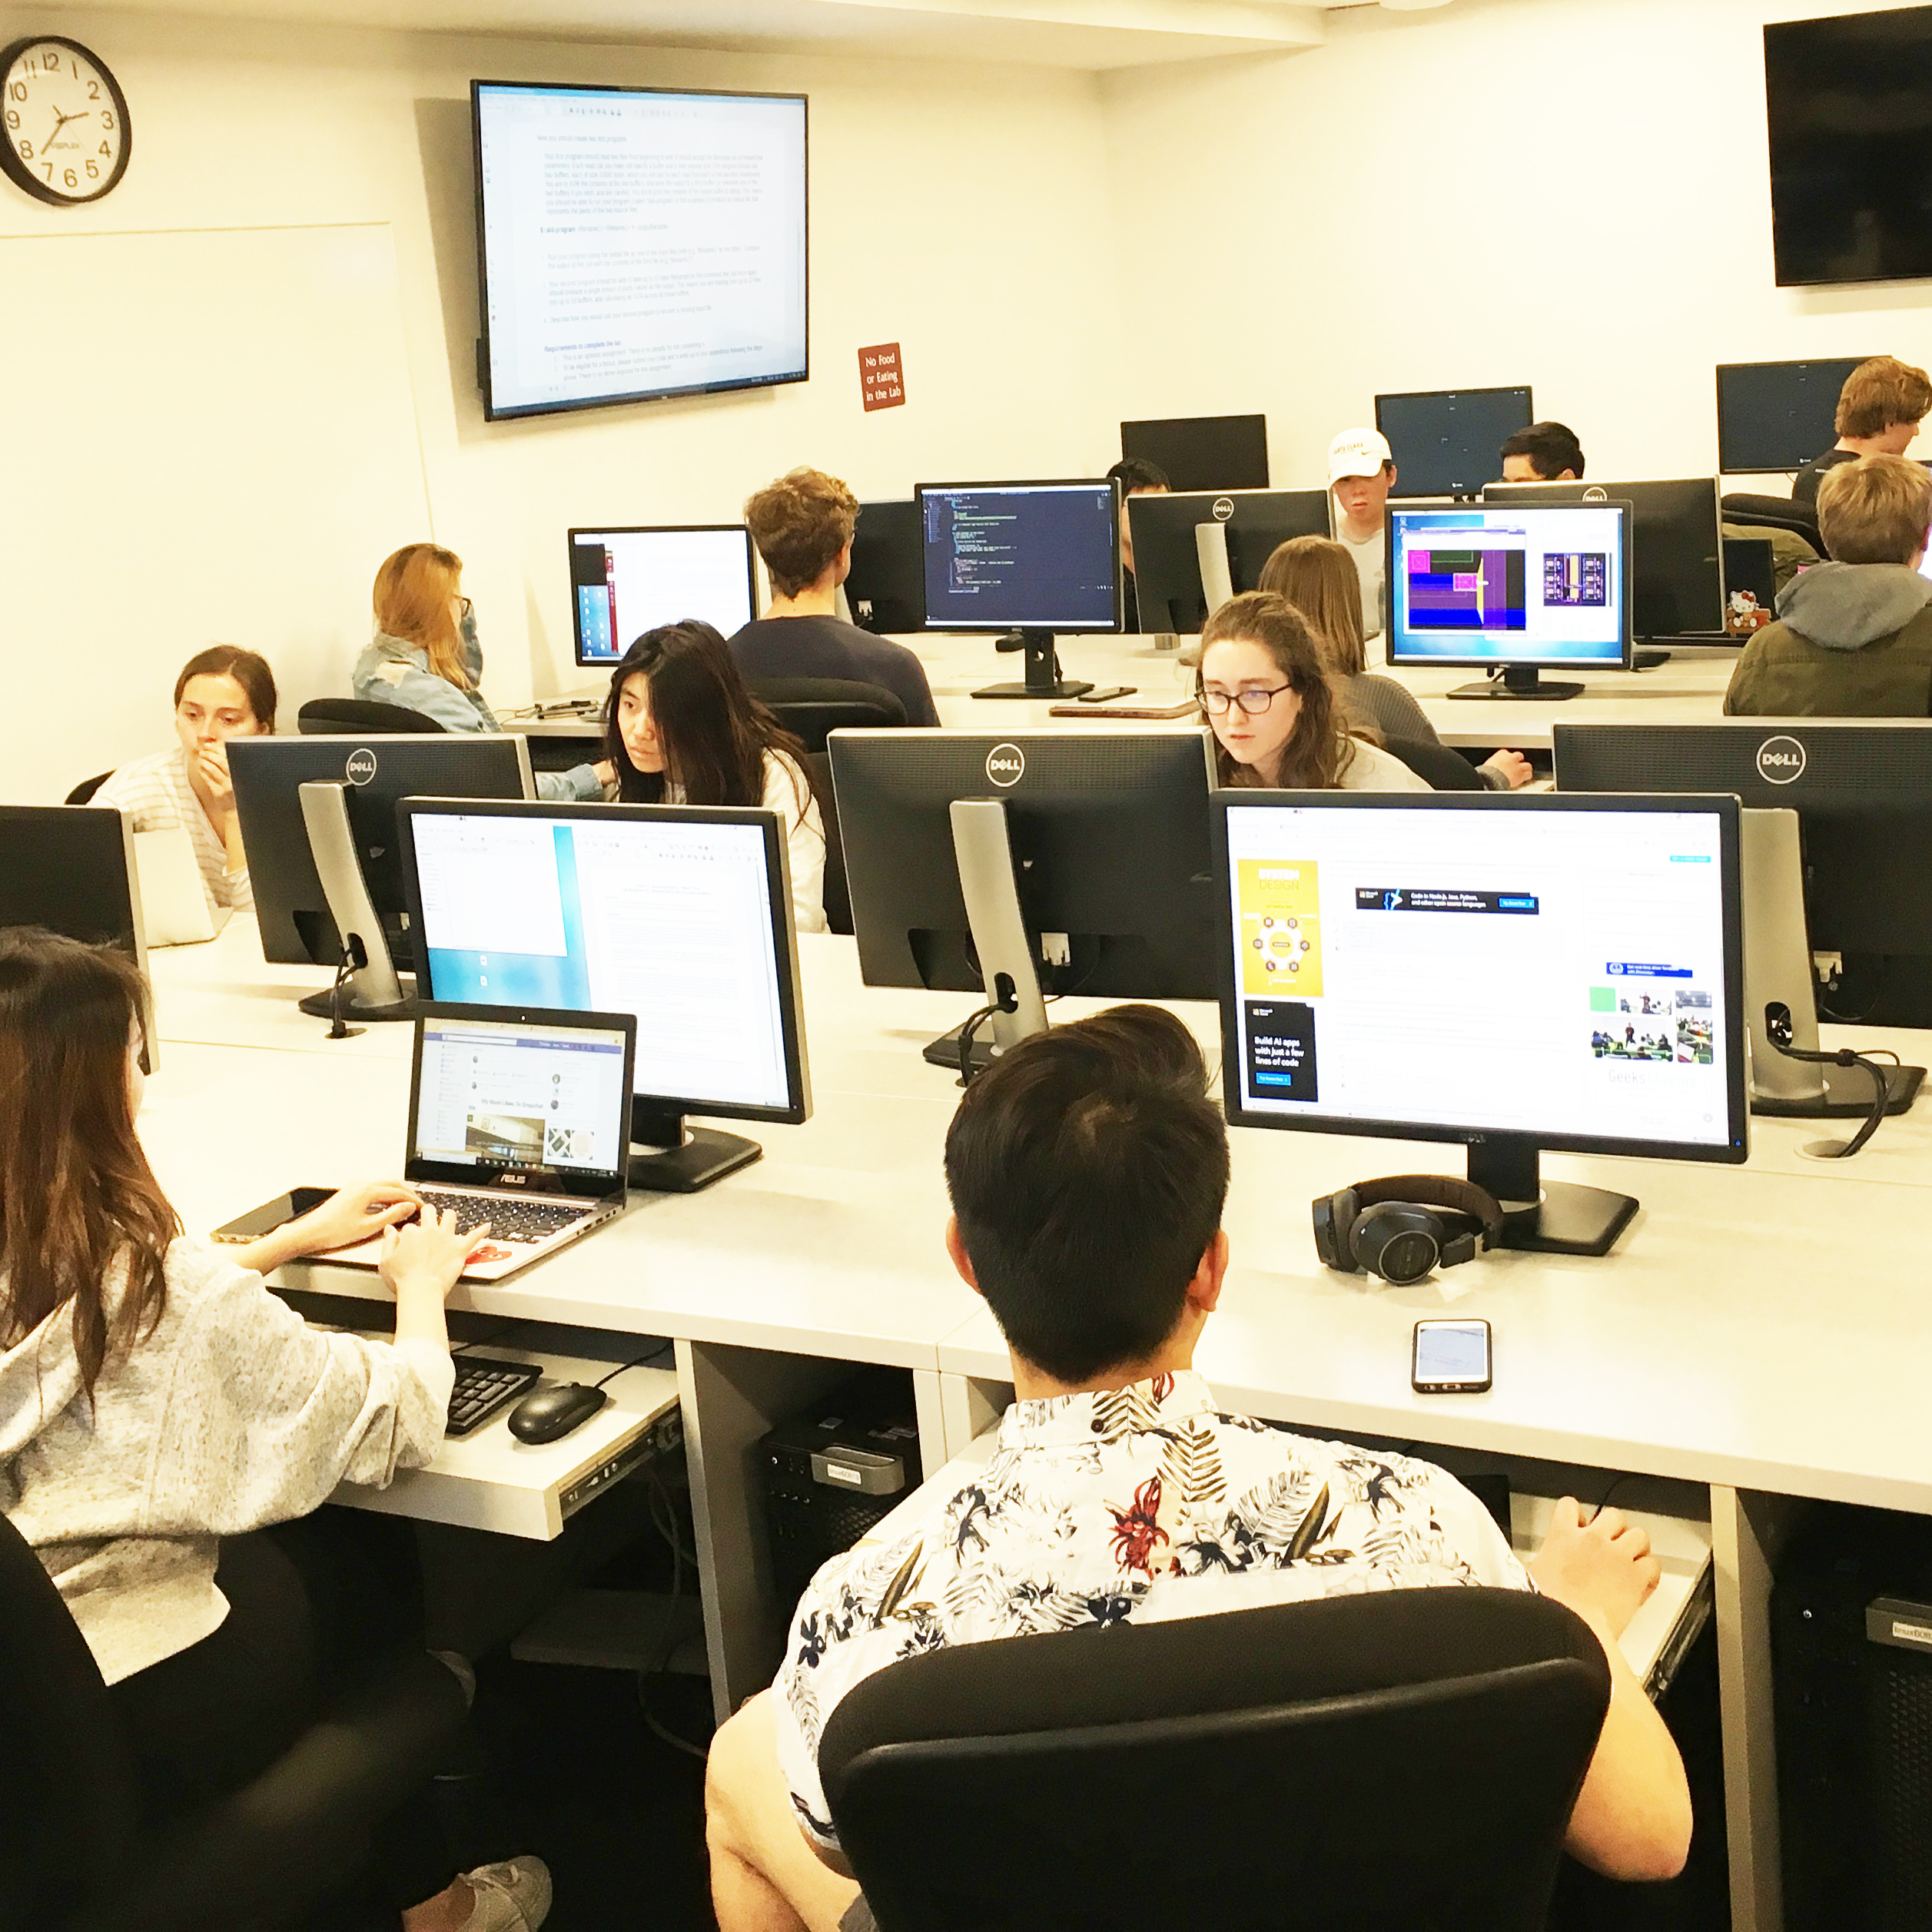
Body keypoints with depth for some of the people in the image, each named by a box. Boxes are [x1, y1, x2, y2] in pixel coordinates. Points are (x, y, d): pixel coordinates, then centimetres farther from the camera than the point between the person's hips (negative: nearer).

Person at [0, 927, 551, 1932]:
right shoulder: (164, 1286, -24)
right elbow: (395, 1418, -13)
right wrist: (422, 1288, 7)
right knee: (362, 1560, 21)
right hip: (147, 1731, -6)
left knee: (297, 1538, 24)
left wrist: (295, 1238, 24)